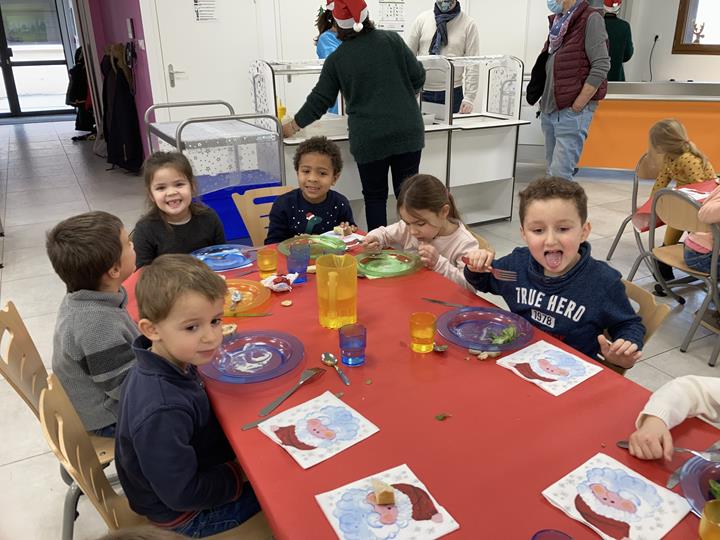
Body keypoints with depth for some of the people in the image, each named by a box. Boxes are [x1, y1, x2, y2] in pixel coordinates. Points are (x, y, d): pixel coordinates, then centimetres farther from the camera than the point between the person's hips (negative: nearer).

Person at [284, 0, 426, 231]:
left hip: (369, 139, -1)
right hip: (408, 132, 1)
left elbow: (320, 100, 8)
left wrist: (294, 126, 22)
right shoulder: (392, 40, 2)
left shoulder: (336, 60, 2)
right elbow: (418, 77, 5)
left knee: (375, 195, 10)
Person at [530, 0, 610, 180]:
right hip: (550, 109, 8)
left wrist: (576, 107, -15)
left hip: (572, 110, -8)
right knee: (553, 172, 13)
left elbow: (601, 66, -13)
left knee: (559, 175, -13)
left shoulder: (590, 18, -6)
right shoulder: (557, 21, 16)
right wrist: (545, 101, 13)